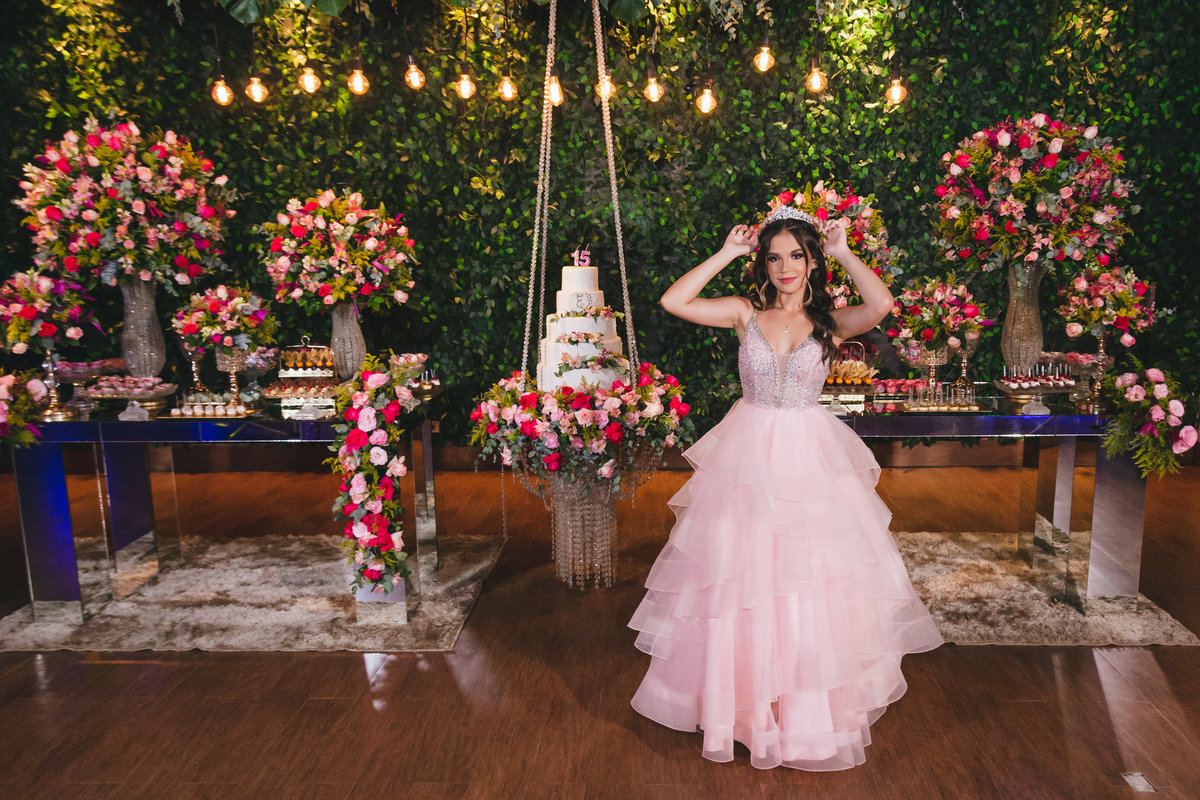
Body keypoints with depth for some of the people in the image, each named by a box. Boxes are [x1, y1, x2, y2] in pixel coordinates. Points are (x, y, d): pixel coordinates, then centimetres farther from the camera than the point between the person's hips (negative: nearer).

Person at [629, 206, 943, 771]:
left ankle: (813, 704, 28)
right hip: (748, 456, 1)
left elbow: (881, 305, -19)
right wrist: (726, 254, -4)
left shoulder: (830, 322, 1)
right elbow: (673, 301, -8)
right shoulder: (745, 313, 2)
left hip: (810, 460, 0)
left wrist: (843, 252, -9)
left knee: (813, 584, 7)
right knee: (740, 580, 8)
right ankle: (744, 697, 28)